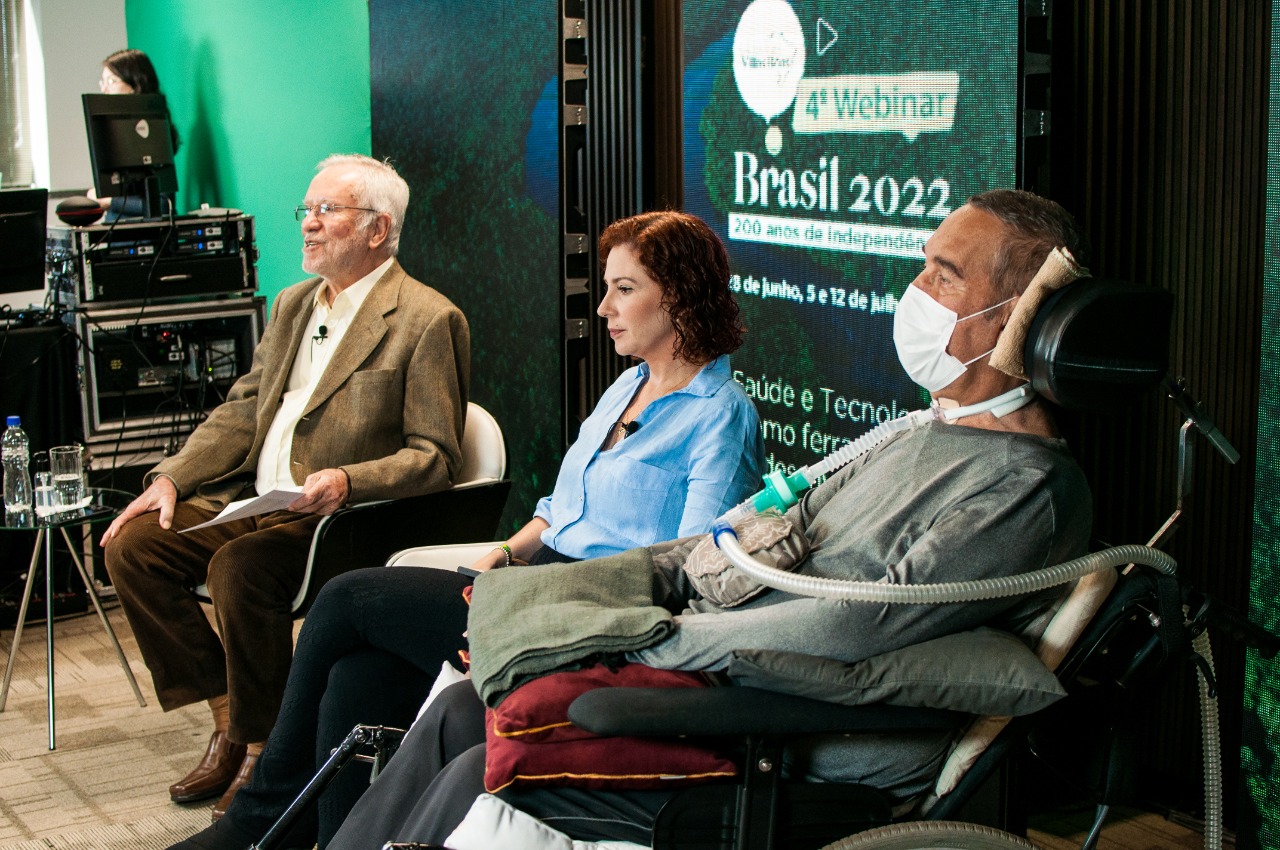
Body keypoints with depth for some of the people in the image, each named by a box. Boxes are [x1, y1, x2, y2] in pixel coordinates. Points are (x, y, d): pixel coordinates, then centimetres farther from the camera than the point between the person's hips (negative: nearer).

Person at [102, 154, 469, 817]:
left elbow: (435, 457, -13)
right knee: (133, 544, -7)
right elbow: (243, 410, 18)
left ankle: (264, 746, -13)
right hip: (256, 501, 8)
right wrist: (171, 479, 4)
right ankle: (228, 716, 0)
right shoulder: (293, 304, 18)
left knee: (239, 566, -32)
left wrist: (349, 481, -29)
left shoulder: (427, 320, -8)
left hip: (345, 517, -8)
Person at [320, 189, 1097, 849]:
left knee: (480, 779, -17)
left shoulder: (1032, 490, -15)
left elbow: (861, 623, -23)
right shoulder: (924, 435, 16)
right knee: (464, 710, 0)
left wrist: (662, 637, -17)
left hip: (817, 772, -9)